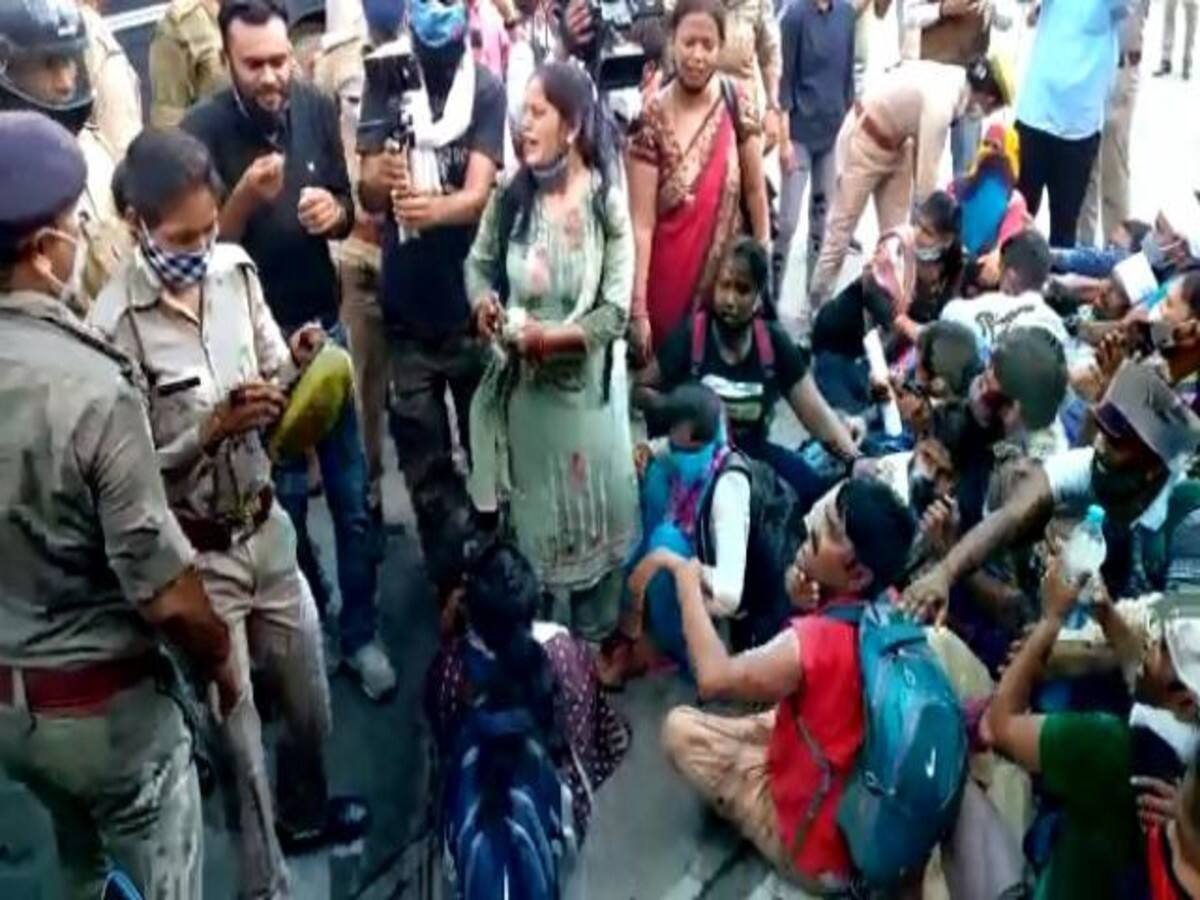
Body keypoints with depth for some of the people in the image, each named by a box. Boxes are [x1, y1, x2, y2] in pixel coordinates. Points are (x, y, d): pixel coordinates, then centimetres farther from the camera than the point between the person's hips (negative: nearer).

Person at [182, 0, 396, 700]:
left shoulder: (318, 109, -3)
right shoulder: (202, 131, -14)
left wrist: (335, 210, -16)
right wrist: (245, 198, -29)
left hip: (325, 324, 3)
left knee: (352, 491, 8)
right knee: (285, 493, 11)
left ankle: (361, 632, 23)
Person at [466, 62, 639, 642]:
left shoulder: (606, 202, -13)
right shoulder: (511, 194, -5)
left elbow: (615, 311, -16)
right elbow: (479, 262, 6)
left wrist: (553, 337, -27)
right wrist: (483, 302, -15)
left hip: (585, 383, -2)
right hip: (522, 381, 2)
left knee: (590, 507, 12)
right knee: (532, 510, 16)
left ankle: (595, 637, 33)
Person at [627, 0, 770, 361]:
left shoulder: (735, 103, -4)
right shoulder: (652, 120, -13)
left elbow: (754, 190, 5)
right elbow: (641, 222, -15)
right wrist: (638, 306, -17)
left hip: (730, 274, 3)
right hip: (670, 278, -2)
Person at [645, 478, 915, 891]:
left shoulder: (816, 640, -34)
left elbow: (713, 678, -30)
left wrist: (685, 573, -20)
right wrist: (808, 606, -12)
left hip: (823, 852, -8)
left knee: (680, 728, -2)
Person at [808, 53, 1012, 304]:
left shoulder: (956, 79, -9)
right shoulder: (940, 103, -34)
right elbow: (927, 174, -30)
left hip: (897, 144, 9)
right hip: (865, 141, -9)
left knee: (895, 232, 8)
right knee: (842, 226, 3)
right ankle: (819, 300, 15)